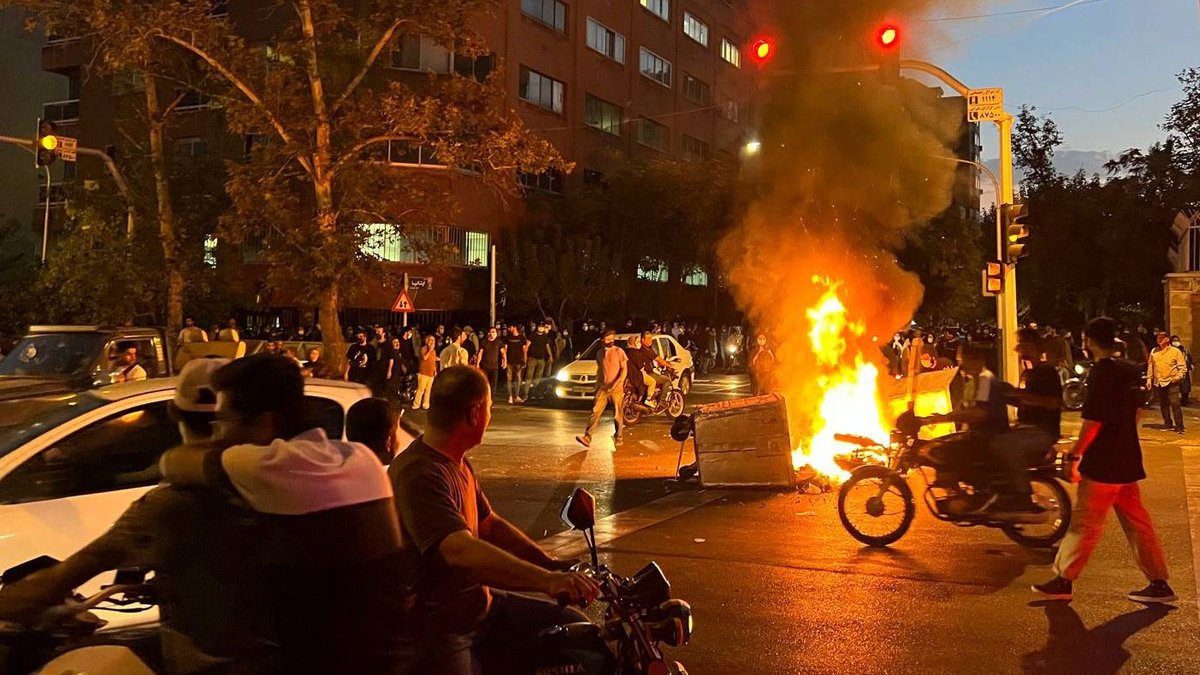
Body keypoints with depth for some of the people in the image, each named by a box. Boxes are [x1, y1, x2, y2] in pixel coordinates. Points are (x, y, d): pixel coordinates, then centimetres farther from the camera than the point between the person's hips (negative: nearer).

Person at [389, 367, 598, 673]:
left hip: (479, 603, 9)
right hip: (437, 627, -9)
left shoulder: (460, 464, 9)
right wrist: (547, 580, -45)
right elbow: (462, 551, -38)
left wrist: (552, 565, 5)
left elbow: (490, 525, 17)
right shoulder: (418, 473, -25)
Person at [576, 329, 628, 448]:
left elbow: (624, 369, -6)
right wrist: (597, 387, 16)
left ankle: (618, 437, 21)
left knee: (618, 414, 5)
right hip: (603, 387, 3)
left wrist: (616, 383, -18)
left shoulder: (619, 351, -3)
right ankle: (587, 437, -16)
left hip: (616, 388, -3)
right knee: (596, 412, -8)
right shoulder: (600, 353, 11)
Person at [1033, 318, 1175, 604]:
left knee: (1084, 524, -1)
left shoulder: (1102, 373, -17)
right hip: (1127, 460, 8)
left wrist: (1074, 454, -13)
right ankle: (1159, 583, 16)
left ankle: (1063, 581, 6)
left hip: (1102, 463, -8)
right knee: (1137, 523, 13)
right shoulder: (1131, 371, 8)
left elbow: (1093, 421, -20)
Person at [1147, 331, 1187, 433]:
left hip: (1171, 382, -5)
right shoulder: (1154, 351, 10)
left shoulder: (1175, 351, -1)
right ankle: (1168, 423, 22)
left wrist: (1178, 377, -15)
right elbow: (1150, 366, 15)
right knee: (1163, 404, 10)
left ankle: (1179, 425, -6)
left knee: (1175, 404, -9)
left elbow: (1183, 367, -1)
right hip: (1158, 383, 5)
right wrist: (1149, 379, 9)